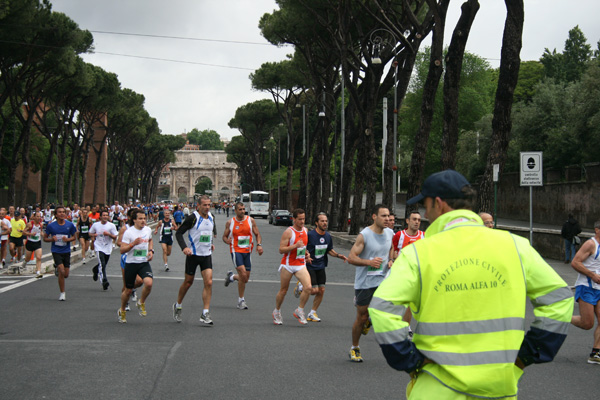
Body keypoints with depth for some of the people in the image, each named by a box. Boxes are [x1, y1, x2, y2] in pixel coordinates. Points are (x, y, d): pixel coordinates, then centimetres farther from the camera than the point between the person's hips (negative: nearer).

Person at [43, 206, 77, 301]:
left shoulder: (70, 225, -2)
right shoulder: (51, 226, -5)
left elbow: (74, 237, 9)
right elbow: (45, 238, 4)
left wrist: (68, 239, -12)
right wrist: (52, 239, -17)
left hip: (66, 251, 3)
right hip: (56, 251, -3)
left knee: (66, 275, 7)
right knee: (61, 272, -17)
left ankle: (57, 268, 43)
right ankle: (62, 293, -2)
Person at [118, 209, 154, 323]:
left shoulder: (148, 230, 4)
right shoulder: (128, 232, -11)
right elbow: (122, 250, -12)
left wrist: (151, 251, 10)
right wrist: (133, 243, -27)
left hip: (144, 263, 3)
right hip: (131, 263, -3)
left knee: (149, 283, -24)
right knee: (128, 290, 8)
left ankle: (141, 303, 5)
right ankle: (122, 311, 34)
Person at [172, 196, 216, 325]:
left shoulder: (211, 217, 5)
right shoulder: (193, 217, -13)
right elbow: (179, 233, -12)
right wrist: (184, 247, -25)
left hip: (207, 255, 4)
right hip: (193, 254, -4)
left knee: (208, 283, -9)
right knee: (188, 282, 9)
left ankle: (205, 314, -7)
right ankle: (177, 306, 33)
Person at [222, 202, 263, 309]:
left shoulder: (250, 220, 4)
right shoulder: (230, 222, 1)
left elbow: (257, 234, 9)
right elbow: (224, 236, 9)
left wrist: (259, 245, -9)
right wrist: (227, 240, -15)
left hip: (247, 251, 4)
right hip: (236, 251, -3)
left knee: (246, 278, 6)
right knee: (243, 274, -18)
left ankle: (231, 277, 39)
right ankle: (241, 300, -3)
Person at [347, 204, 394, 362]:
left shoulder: (390, 233, 4)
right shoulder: (364, 235, -13)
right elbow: (351, 258, -14)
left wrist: (390, 260, 6)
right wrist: (369, 262, -27)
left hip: (382, 280, 4)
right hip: (364, 282, -4)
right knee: (361, 318, 5)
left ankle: (370, 319, 20)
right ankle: (355, 348, 26)